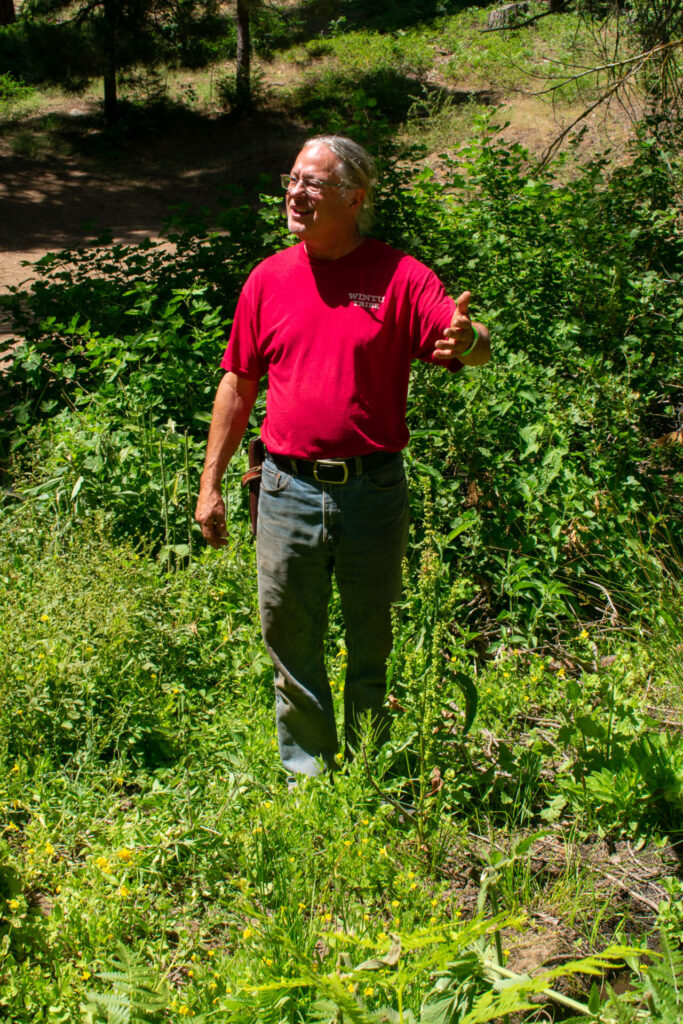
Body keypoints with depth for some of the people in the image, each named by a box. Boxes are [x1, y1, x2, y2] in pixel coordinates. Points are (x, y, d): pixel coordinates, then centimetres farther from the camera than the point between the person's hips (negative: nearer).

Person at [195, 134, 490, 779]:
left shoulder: (399, 276, -4)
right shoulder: (269, 278, 5)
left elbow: (477, 350, -13)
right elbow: (237, 384, 10)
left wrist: (466, 339, -39)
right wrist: (211, 483, 9)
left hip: (373, 489, -2)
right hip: (290, 490, 2)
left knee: (371, 645, 13)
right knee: (290, 642, 11)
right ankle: (307, 774, 31)